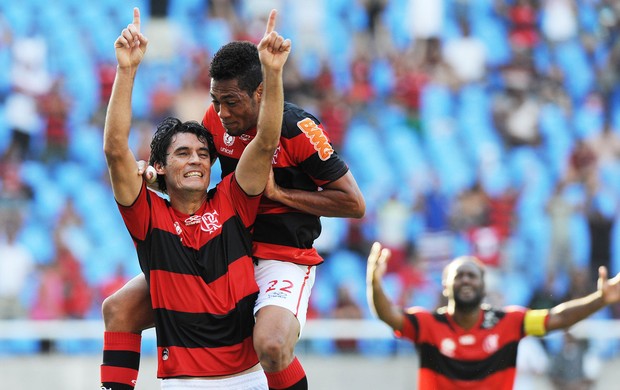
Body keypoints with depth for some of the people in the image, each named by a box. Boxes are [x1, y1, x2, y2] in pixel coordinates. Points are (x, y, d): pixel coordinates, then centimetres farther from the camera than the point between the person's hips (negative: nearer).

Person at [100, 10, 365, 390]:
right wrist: (153, 171, -6)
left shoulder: (298, 128, -17)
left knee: (271, 346, -37)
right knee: (119, 309, -1)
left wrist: (278, 192, -16)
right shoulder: (217, 119, 1)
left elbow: (354, 203, -12)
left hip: (283, 256, -7)